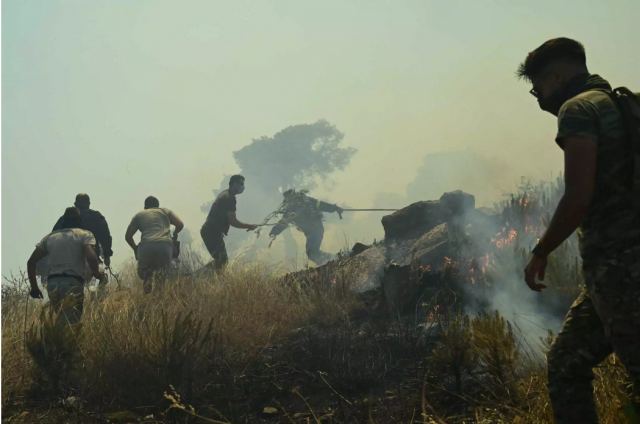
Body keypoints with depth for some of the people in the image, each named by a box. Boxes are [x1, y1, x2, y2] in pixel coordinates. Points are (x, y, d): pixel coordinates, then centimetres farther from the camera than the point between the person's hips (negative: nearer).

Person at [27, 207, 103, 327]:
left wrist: (34, 287, 21)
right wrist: (97, 273, 5)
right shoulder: (85, 235, 6)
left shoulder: (50, 237, 20)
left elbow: (31, 262, 15)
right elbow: (91, 257, -13)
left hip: (52, 284, 5)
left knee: (62, 321, 20)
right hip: (73, 284, -5)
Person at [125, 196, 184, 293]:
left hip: (146, 247, 0)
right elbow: (180, 224, 14)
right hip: (166, 246, 0)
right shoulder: (165, 211, 25)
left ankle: (147, 274, -10)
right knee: (164, 269, 29)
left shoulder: (139, 215, 24)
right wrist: (174, 235, 34)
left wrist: (135, 248, 39)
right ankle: (160, 272, -5)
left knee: (142, 273, 24)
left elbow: (128, 236, 22)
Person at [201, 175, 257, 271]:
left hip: (208, 230, 10)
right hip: (212, 232, -10)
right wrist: (249, 226, -9)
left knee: (220, 259, 16)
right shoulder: (229, 198, -18)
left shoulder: (225, 194, 14)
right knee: (222, 260, -11)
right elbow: (233, 222, -20)